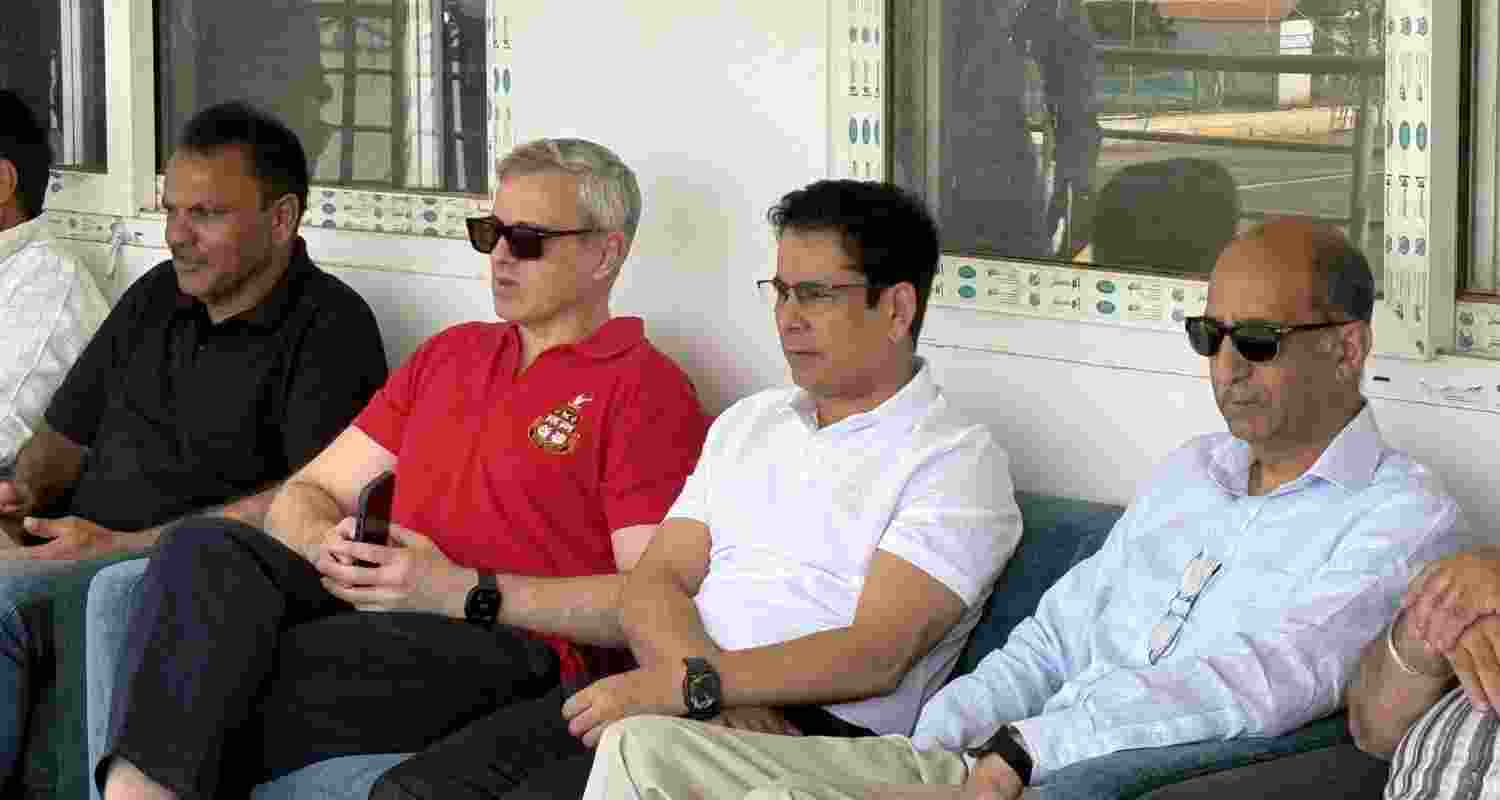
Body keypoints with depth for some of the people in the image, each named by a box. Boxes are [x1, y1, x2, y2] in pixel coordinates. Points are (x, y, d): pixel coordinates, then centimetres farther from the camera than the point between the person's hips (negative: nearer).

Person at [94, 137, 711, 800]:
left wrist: (463, 591, -13)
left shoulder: (643, 388, 4)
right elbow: (306, 494, 26)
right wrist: (327, 545, -1)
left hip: (514, 651, -7)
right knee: (205, 549, -25)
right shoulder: (450, 354, 29)